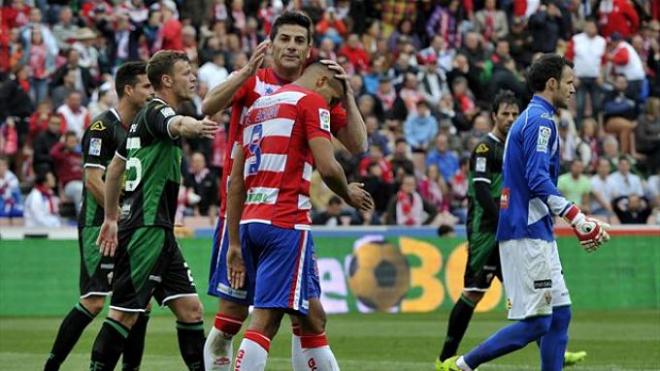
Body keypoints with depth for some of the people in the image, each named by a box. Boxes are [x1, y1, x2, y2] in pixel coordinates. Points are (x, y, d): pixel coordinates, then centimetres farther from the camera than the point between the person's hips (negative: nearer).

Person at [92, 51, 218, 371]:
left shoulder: (144, 116, 18)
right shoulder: (155, 111, -10)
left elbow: (115, 167, 27)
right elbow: (175, 125, -37)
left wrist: (111, 218, 32)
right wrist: (194, 127, -59)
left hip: (158, 232, 10)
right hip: (145, 230, -10)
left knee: (190, 309, 6)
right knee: (125, 313, -8)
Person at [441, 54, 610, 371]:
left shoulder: (527, 119, 20)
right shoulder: (541, 119, -11)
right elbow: (539, 181, -21)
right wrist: (579, 220, -26)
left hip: (538, 234, 10)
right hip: (528, 234, -10)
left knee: (559, 314, 8)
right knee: (535, 323, -10)